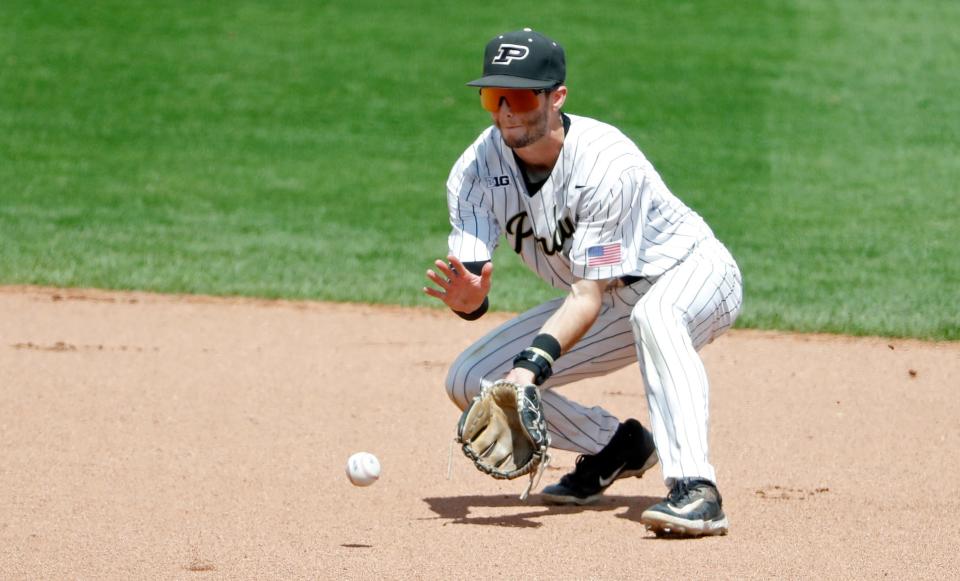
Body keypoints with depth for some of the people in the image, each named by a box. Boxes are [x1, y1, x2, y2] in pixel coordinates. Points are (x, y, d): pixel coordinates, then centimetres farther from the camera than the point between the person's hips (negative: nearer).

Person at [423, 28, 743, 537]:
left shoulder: (605, 164, -32)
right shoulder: (476, 169, -15)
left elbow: (589, 296, -35)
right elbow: (470, 289, -22)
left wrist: (534, 362, -49)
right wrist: (468, 297, -47)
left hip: (691, 271, -7)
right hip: (606, 301, 7)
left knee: (655, 314, -43)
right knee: (470, 380, -5)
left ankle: (694, 490, -48)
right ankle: (616, 447, 15)